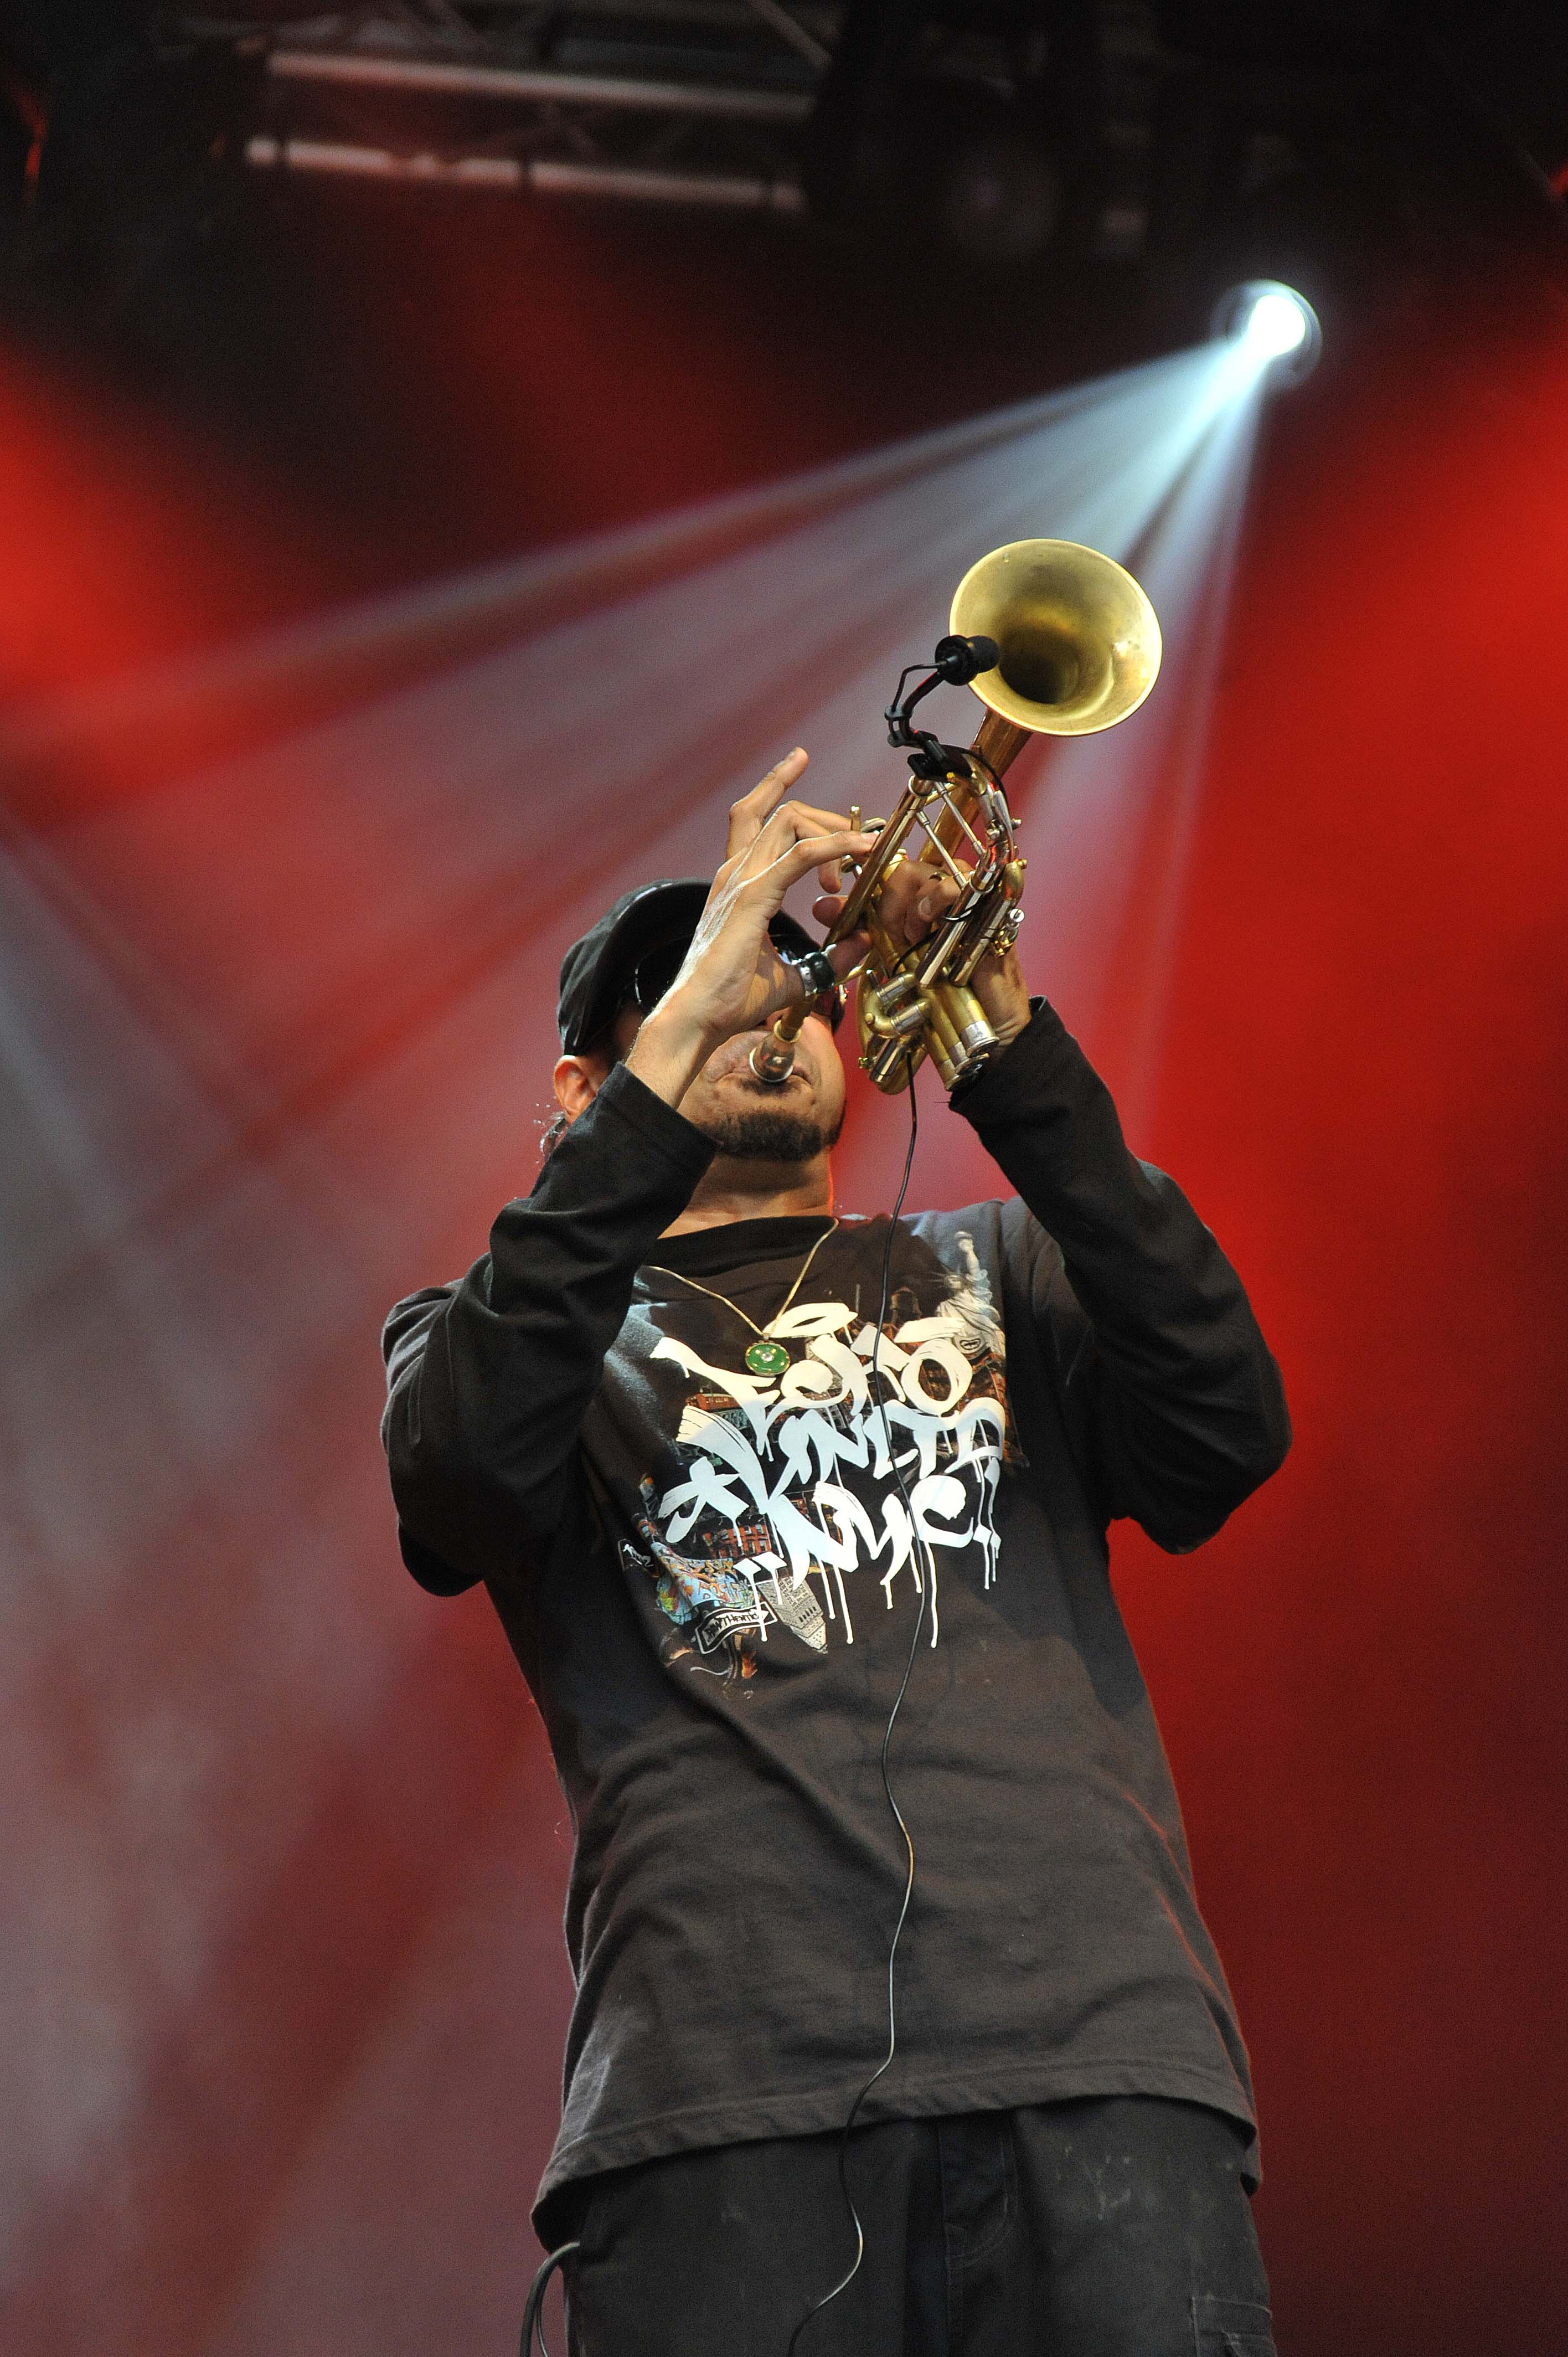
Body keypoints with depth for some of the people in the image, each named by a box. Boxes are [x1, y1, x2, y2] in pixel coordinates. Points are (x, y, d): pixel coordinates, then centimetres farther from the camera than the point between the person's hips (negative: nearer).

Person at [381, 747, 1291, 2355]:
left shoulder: (994, 1274, 28)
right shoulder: (527, 1326, 23)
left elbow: (1230, 1428, 7)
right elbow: (467, 1454, -3)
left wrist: (1000, 1039, -1)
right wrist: (687, 1032, -5)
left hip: (1093, 2046, 1)